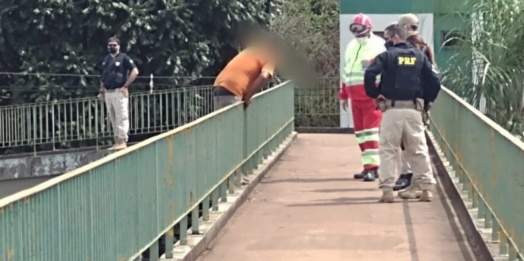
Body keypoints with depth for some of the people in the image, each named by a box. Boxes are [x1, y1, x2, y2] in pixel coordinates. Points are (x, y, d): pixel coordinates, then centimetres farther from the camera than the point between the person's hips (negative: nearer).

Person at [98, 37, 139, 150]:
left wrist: (125, 86, -12)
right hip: (108, 93, 7)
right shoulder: (106, 60, 17)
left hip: (119, 92, -7)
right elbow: (102, 77, 25)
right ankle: (117, 142, 13)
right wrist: (101, 91, 15)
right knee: (113, 119, 9)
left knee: (121, 117, -8)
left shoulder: (123, 58, -3)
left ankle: (123, 141, -8)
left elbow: (135, 72, -10)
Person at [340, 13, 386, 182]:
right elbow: (346, 72, 22)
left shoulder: (378, 45, -4)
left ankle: (373, 166, -12)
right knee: (360, 132, 8)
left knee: (370, 130, -12)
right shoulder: (351, 47, 19)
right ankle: (368, 166, 14)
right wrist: (343, 95, 21)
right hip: (355, 97, 7)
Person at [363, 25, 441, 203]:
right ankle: (426, 188, 10)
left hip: (392, 109, -3)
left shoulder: (387, 55, 0)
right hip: (414, 109, 3)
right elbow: (434, 81, 5)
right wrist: (427, 101, 16)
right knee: (418, 149, 11)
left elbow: (369, 74, -12)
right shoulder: (420, 56, 10)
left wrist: (374, 94, 1)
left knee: (388, 149, 3)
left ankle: (387, 190, -2)